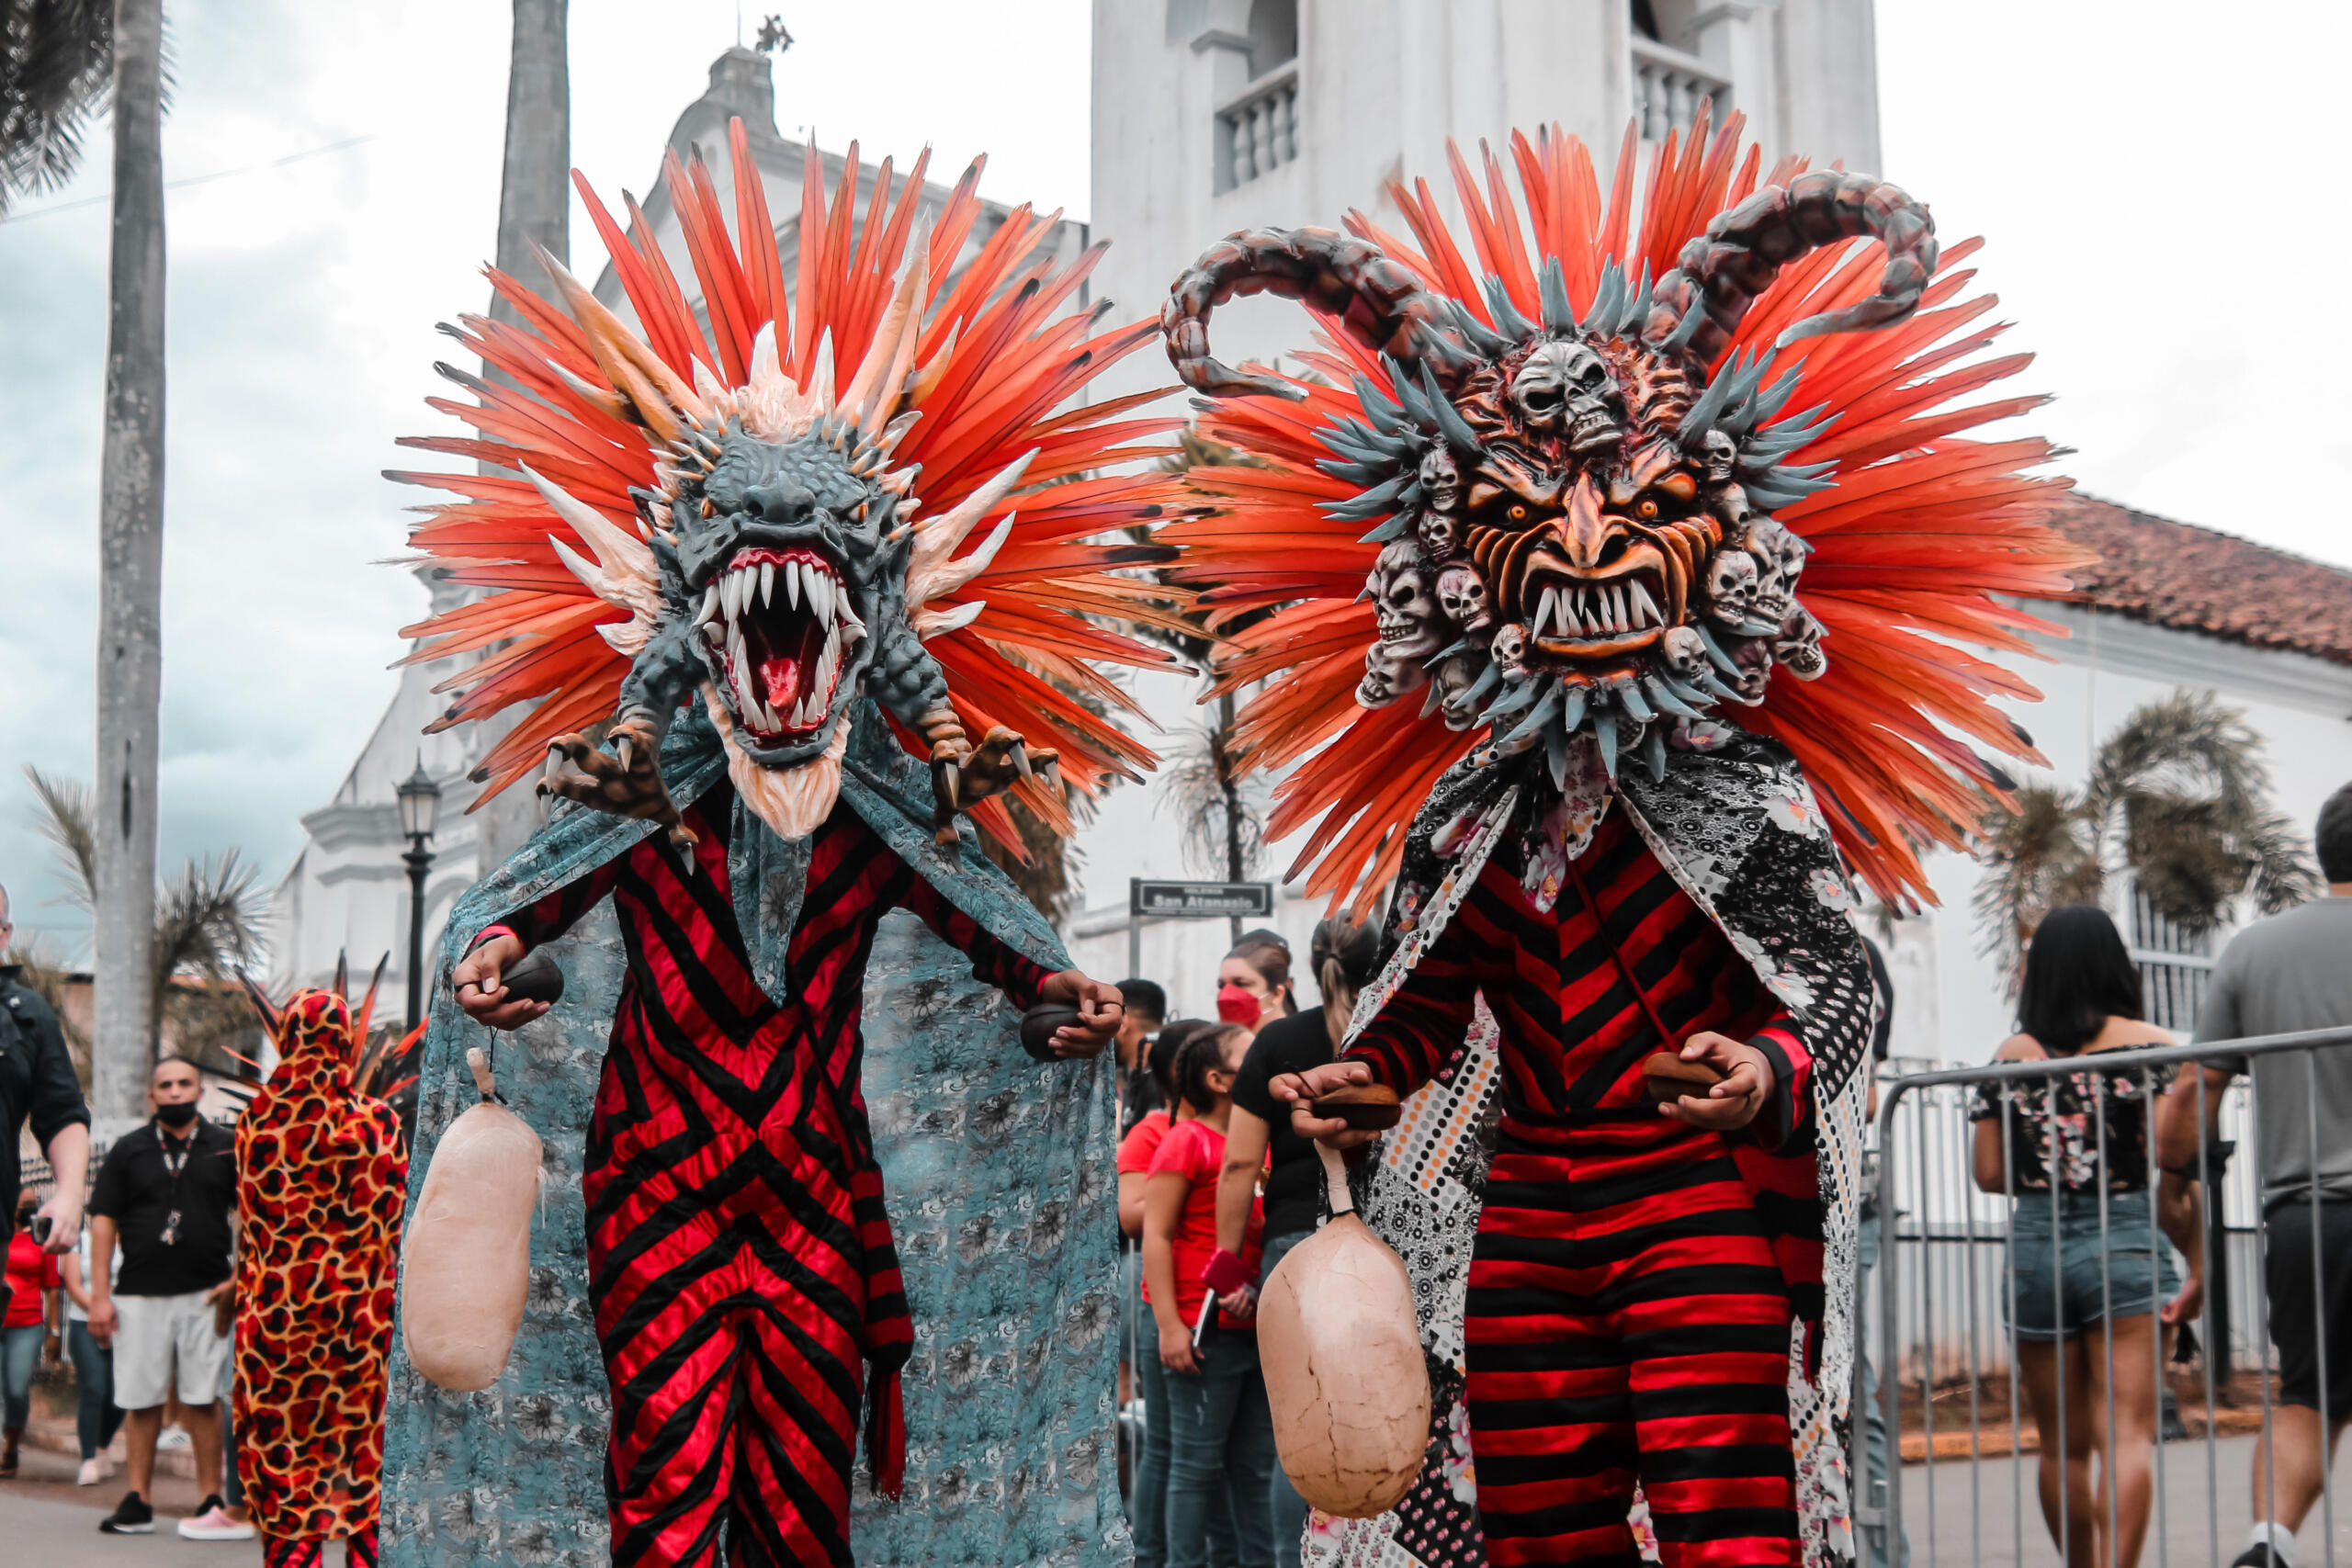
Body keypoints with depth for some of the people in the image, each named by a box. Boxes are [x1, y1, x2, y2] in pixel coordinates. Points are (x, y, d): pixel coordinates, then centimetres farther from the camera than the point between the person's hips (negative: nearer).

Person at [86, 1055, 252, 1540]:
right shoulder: (128, 1150, 9)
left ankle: (212, 1503, 4)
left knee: (203, 1399, 0)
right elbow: (103, 1221, 6)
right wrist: (99, 1295, -1)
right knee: (141, 1401, 3)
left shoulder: (226, 1148, 8)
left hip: (205, 1295, -1)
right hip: (138, 1295, 1)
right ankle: (138, 1502, 10)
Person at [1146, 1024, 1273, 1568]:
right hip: (1205, 1333, -7)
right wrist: (1169, 1325, -16)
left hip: (1261, 1332, 7)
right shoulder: (1187, 1139, -5)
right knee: (1197, 1465, -1)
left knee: (1258, 1468, 10)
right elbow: (1156, 1235, -9)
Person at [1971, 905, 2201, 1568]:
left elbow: (1989, 1173, 4)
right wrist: (2198, 1266, -2)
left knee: (2062, 1446, 12)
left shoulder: (2010, 1055, 5)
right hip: (2123, 1242, -2)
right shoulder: (2149, 1046, -1)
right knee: (2126, 1434, -6)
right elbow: (2178, 1170, -8)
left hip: (2034, 1247, 3)